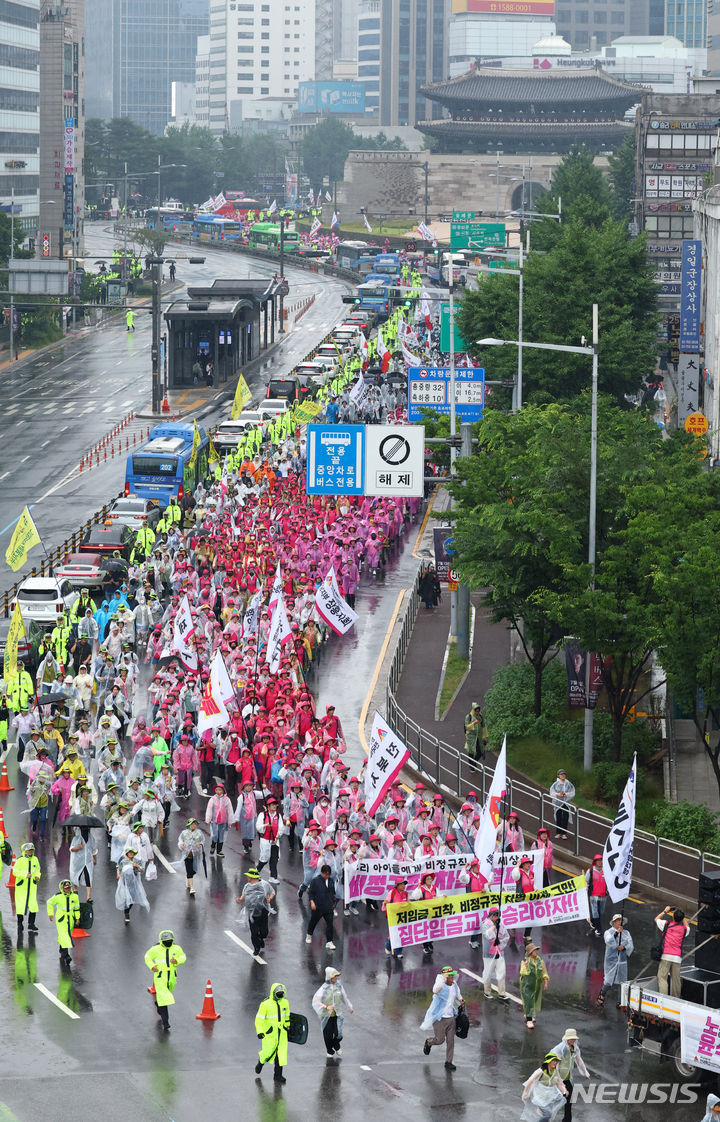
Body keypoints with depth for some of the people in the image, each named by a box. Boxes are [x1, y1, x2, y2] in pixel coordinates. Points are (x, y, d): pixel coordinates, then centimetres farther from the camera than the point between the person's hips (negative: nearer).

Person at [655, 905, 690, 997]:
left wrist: (665, 911, 29)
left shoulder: (667, 924, -2)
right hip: (677, 957, 3)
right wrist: (682, 915, 32)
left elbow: (656, 919, 18)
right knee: (676, 979, 8)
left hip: (666, 956, -3)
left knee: (662, 977, -5)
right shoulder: (684, 929, 5)